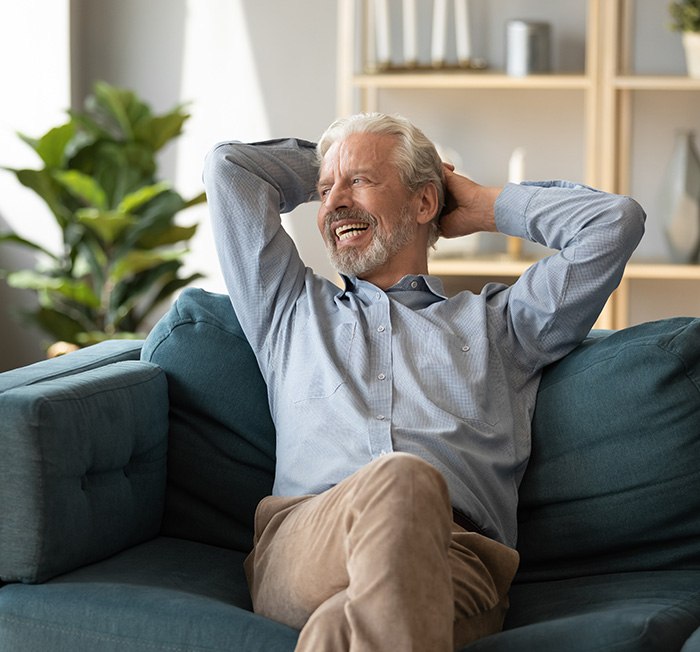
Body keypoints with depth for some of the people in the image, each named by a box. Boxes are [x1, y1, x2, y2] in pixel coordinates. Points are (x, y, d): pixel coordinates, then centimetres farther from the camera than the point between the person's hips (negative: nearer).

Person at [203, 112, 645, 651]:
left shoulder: (495, 322, 32)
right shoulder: (291, 309, 35)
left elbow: (614, 222, 26)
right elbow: (230, 166, 39)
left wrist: (484, 207, 37)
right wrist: (323, 168, 50)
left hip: (455, 558, -1)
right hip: (302, 543, 1)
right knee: (399, 483, -38)